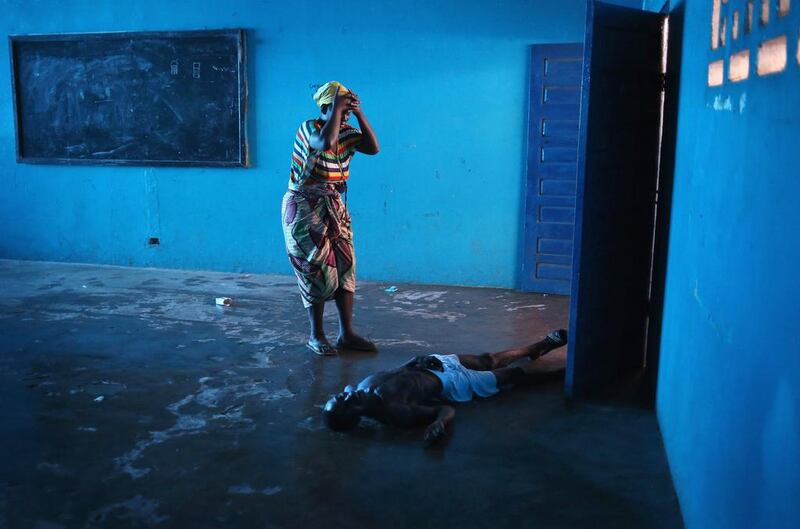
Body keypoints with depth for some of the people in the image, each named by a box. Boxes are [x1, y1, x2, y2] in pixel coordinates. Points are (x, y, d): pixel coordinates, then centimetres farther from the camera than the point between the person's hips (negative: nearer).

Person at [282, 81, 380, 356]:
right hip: (304, 208, -6)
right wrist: (337, 108, -24)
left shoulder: (347, 132, 5)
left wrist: (359, 113, -10)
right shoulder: (309, 127, -13)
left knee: (345, 266, 3)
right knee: (317, 270, -4)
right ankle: (316, 336, 9)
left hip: (335, 207, 7)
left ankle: (346, 333, 10)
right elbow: (327, 142, -34)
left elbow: (374, 148, -7)